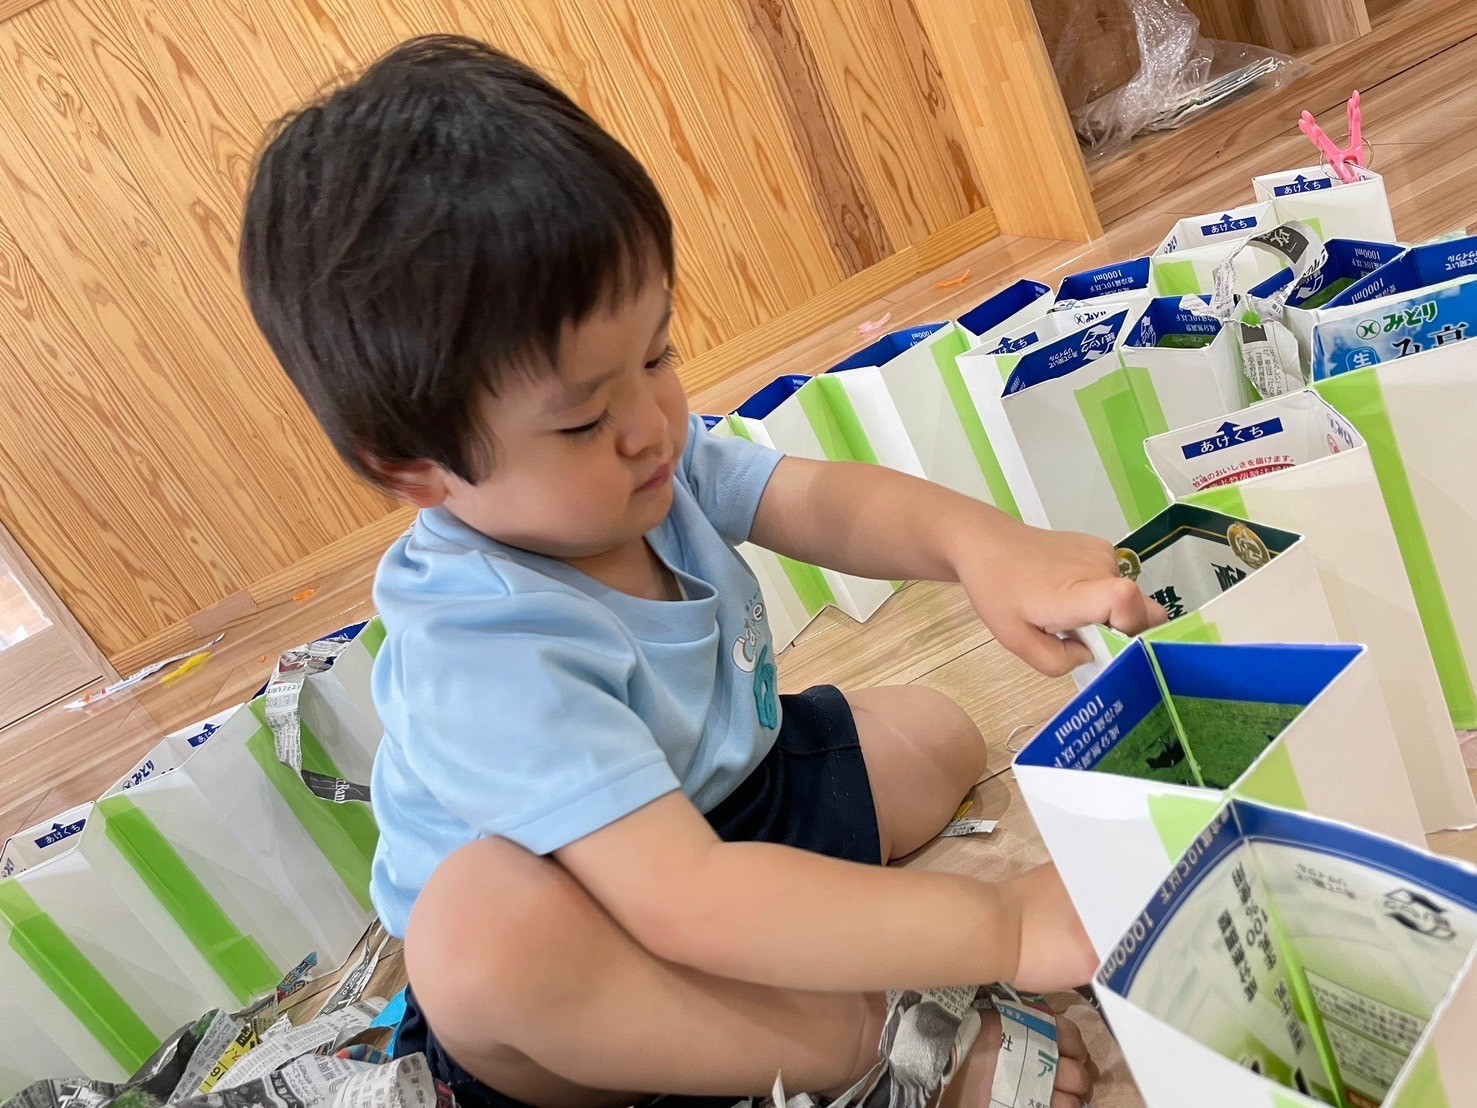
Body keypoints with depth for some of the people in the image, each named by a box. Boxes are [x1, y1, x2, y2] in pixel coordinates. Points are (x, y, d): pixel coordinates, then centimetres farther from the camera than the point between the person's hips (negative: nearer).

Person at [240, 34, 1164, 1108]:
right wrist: (1002, 928, -43)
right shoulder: (485, 665, -37)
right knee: (482, 920, -41)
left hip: (727, 796, 8)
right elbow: (684, 901, -44)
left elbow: (820, 501, -13)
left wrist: (979, 541, -34)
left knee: (938, 732, 8)